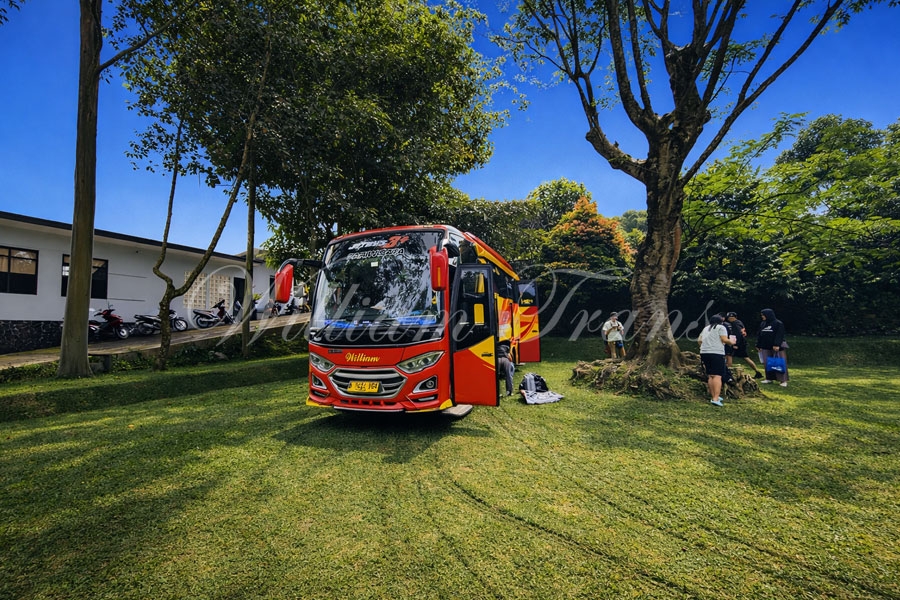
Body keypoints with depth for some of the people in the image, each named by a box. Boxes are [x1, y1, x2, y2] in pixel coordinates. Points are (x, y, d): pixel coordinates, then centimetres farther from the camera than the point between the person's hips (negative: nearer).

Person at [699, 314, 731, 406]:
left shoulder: (706, 328, 20)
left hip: (704, 353, 7)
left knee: (710, 376, 13)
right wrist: (731, 342, 11)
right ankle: (715, 398, -20)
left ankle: (713, 396, 18)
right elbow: (724, 340, -8)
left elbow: (699, 340, 16)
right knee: (717, 376, -10)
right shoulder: (721, 327, 2)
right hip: (717, 353, -7)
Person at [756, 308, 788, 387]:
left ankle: (783, 380, -2)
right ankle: (768, 378, 16)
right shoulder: (762, 324, 12)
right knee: (767, 363, 8)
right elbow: (759, 335, 14)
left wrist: (777, 345, -23)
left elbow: (780, 335, -15)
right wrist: (758, 345, 11)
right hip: (766, 347, 6)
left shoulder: (778, 323, -7)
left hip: (776, 347, -6)